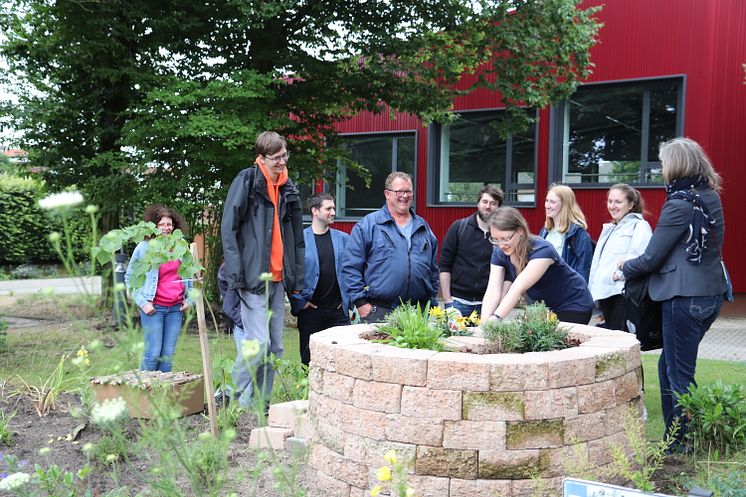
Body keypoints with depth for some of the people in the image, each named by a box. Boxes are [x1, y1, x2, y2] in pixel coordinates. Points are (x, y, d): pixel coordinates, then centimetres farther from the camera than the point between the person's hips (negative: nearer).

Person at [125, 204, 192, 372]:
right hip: (153, 308, -4)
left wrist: (189, 299, 12)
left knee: (168, 354, 5)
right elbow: (129, 278, 2)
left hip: (176, 308, 4)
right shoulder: (144, 248, -2)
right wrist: (142, 303, -6)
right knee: (153, 353, -5)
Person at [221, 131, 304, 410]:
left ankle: (261, 403, 18)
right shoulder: (247, 181, -4)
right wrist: (236, 275, -15)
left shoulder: (288, 188, 16)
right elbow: (228, 229, -9)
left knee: (275, 348, 8)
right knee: (258, 343, -13)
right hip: (253, 278, -7)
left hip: (278, 279, 7)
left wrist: (297, 278, 13)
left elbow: (297, 237, 20)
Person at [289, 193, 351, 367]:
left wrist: (350, 299, 3)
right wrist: (299, 302, -6)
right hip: (310, 311, -2)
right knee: (309, 359, 7)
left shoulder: (343, 238, 8)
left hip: (338, 310, 2)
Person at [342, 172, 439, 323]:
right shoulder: (367, 225, 0)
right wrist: (360, 302, -9)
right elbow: (351, 266, -4)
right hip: (379, 311, -4)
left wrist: (432, 302, 15)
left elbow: (433, 269, 21)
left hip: (418, 312, 4)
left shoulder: (423, 227, 16)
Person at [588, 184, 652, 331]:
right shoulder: (609, 228, 23)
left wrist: (619, 273, -23)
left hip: (624, 294, -8)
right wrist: (594, 290, 19)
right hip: (606, 294, 8)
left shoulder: (640, 226, -5)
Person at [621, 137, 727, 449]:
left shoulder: (680, 204, -16)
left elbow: (651, 259, -14)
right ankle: (675, 440, 24)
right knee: (669, 367, 18)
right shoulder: (711, 197, 10)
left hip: (685, 297, -9)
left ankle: (685, 445, 11)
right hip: (711, 293, 9)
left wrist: (625, 269, 7)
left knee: (679, 375, 2)